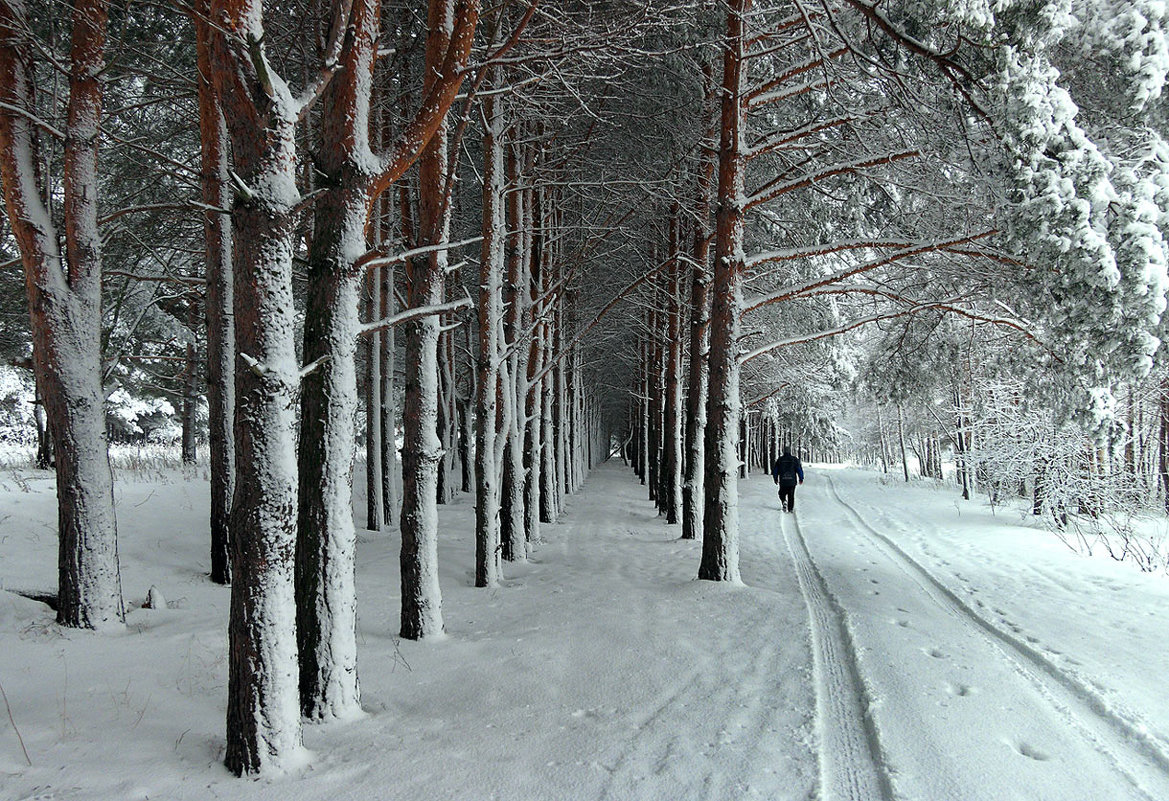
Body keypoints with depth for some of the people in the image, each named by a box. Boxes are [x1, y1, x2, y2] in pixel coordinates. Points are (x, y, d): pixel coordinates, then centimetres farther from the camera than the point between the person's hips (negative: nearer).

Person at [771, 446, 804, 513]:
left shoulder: (779, 460, 1)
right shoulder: (794, 460, 0)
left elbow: (775, 470, 5)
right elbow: (799, 469, -2)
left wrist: (775, 479, 16)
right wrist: (801, 479, 6)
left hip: (782, 481, 0)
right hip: (792, 481, 0)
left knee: (782, 494, 14)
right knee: (791, 495, 11)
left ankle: (784, 501, -15)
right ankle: (791, 508, 11)